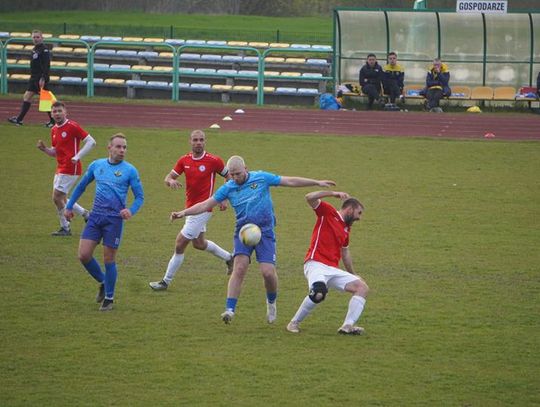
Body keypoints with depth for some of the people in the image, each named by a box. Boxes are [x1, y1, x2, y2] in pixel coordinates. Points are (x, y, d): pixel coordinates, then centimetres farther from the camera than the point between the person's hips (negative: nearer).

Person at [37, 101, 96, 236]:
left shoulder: (72, 126, -11)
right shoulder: (54, 130, 13)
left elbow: (91, 142, -14)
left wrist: (77, 157, -20)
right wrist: (44, 149, -1)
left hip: (70, 168, -9)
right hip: (60, 168, 9)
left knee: (57, 197, -9)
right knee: (61, 199, 10)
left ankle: (65, 228, 3)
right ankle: (85, 214, 22)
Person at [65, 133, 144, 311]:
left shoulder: (130, 171, -1)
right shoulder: (97, 165, 9)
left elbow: (139, 196, 1)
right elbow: (82, 186, 23)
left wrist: (131, 210, -18)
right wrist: (69, 206, 23)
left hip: (114, 219, -3)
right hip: (95, 216, 3)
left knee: (109, 259, 0)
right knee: (84, 255, -5)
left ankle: (109, 297, 15)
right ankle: (103, 282, 22)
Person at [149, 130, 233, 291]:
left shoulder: (214, 161, -12)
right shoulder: (184, 160, 1)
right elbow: (168, 177, 6)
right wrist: (171, 181, -19)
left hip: (203, 209, -7)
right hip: (190, 208, 7)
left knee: (180, 243, -8)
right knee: (198, 243, 22)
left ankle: (166, 281, 1)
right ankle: (229, 257, 44)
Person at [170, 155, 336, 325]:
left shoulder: (261, 178, -1)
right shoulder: (228, 188, 3)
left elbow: (290, 181, 5)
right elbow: (206, 205, 4)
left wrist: (317, 183, 7)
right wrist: (183, 213, -8)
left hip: (265, 230, -1)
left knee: (268, 272, -13)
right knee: (239, 268, -17)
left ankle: (271, 302, 17)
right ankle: (230, 309, -18)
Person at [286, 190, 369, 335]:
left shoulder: (346, 228, 23)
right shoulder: (328, 212, 4)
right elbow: (310, 197, -11)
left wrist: (353, 274, 44)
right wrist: (333, 193, -9)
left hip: (333, 269, 8)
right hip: (316, 264, -8)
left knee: (362, 288, -5)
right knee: (319, 293, -35)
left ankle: (347, 326, -16)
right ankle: (294, 323, -15)